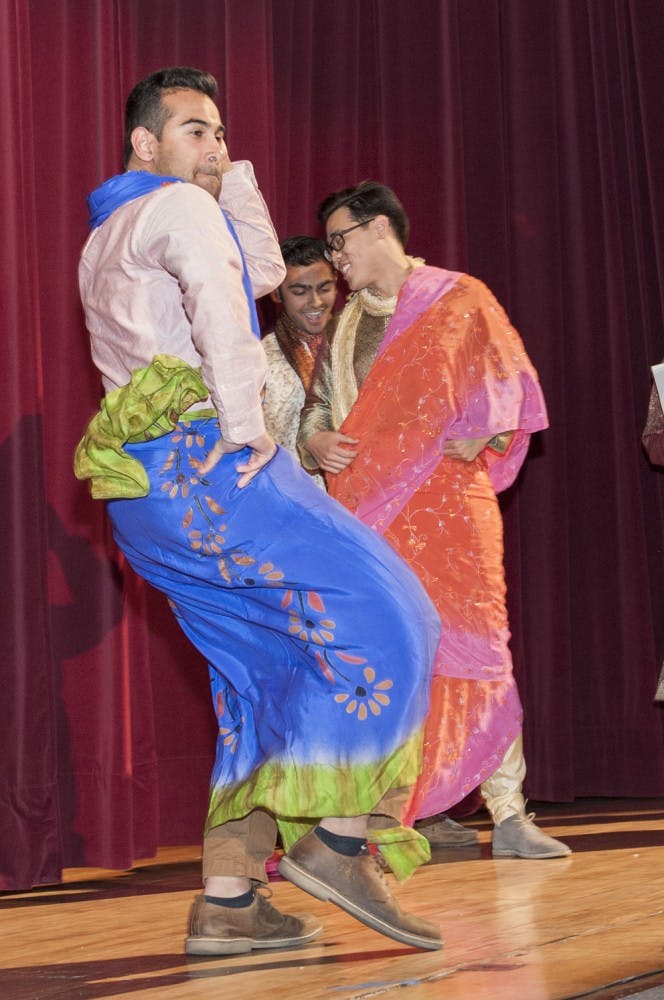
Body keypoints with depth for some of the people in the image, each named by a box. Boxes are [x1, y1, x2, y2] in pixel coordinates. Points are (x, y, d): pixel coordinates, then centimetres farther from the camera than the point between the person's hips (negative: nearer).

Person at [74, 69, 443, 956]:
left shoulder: (105, 242, 29)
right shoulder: (178, 209, -1)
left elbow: (263, 271, 34)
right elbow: (218, 298, -22)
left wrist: (234, 173, 28)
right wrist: (246, 426, -18)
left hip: (147, 494, 10)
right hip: (200, 459, -10)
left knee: (262, 671, 9)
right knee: (381, 616, -9)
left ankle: (226, 902, 4)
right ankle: (340, 841, -15)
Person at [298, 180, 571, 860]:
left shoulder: (459, 299, 6)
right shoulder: (345, 325, 19)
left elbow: (507, 390, 3)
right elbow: (318, 407, 20)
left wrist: (472, 440, -13)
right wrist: (315, 442, -2)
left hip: (448, 501, -3)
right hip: (372, 511, 4)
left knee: (471, 644, -8)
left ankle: (509, 816, -5)